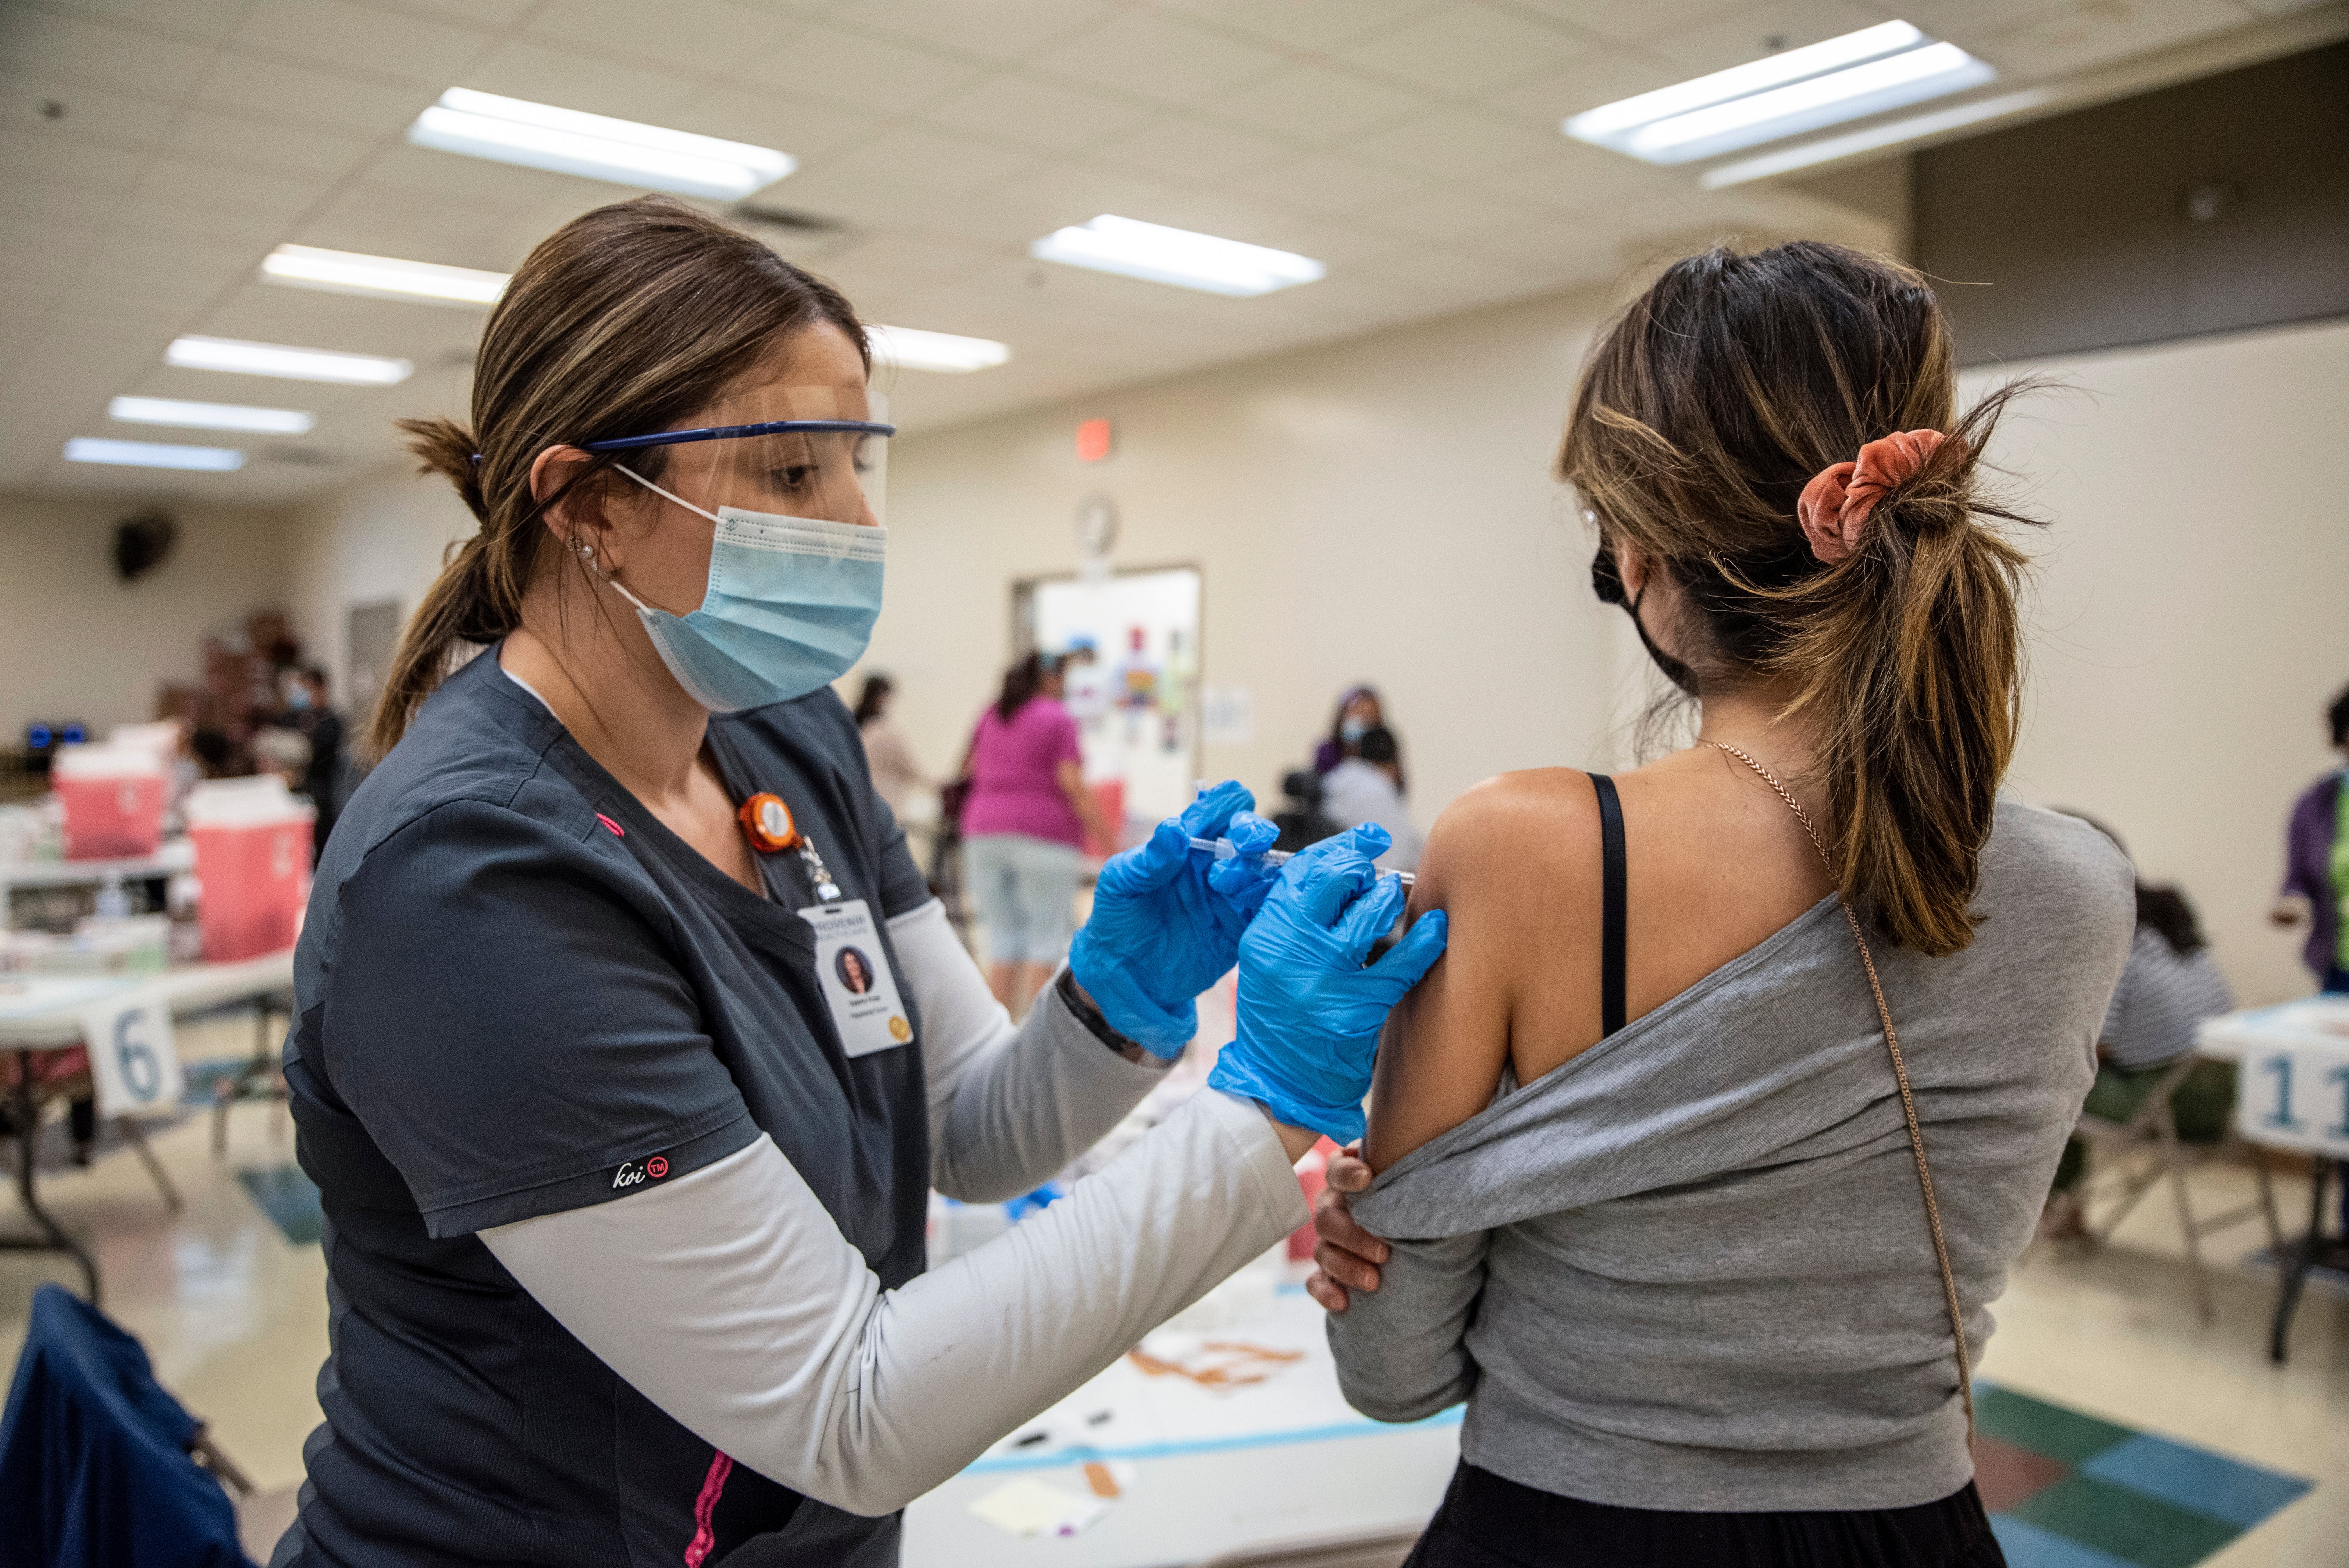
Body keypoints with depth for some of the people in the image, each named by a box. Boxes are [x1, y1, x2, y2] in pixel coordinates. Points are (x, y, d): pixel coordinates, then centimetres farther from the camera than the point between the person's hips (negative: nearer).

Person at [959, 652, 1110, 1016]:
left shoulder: (992, 715, 13)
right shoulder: (1058, 719, -3)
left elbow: (970, 768, 16)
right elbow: (1071, 781, -11)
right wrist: (1101, 829, -6)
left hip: (985, 834, 5)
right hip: (1044, 835, -5)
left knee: (1003, 941, 9)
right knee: (1046, 943, -1)